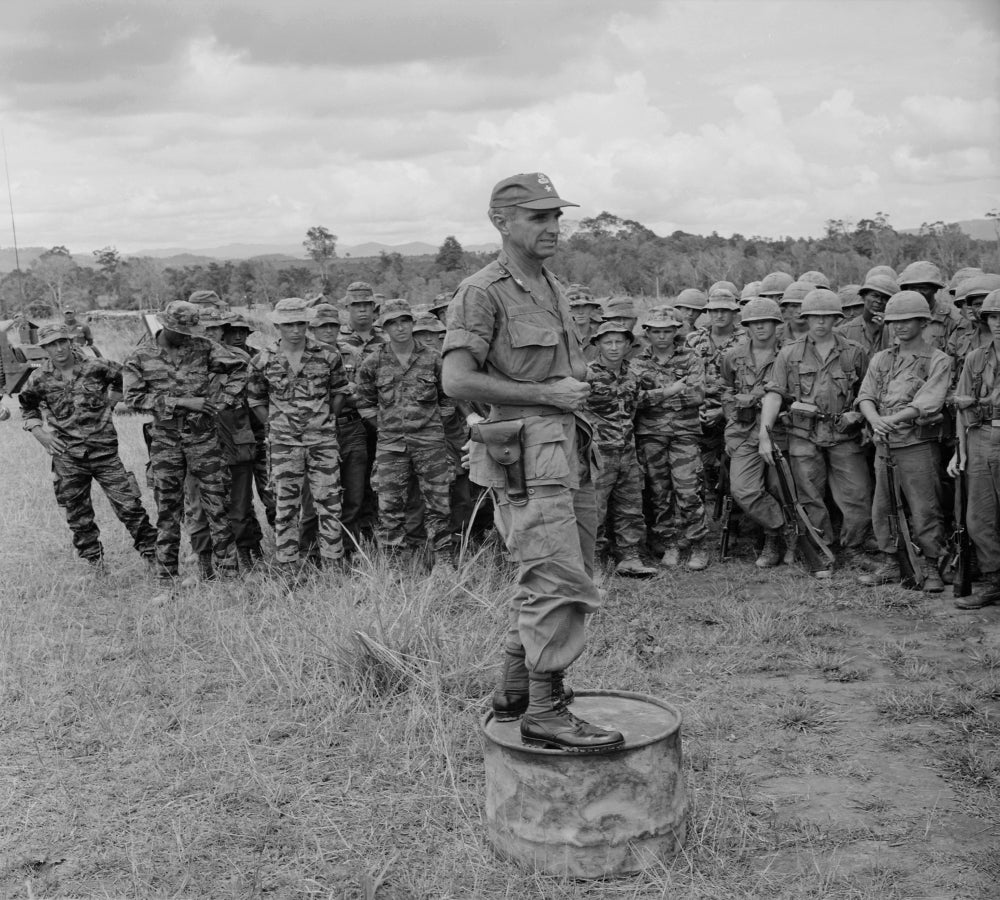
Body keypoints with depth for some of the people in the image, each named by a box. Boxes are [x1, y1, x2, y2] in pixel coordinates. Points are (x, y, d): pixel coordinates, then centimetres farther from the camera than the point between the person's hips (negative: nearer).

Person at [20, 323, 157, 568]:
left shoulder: (97, 368, -4)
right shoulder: (40, 379, 0)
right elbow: (28, 409, 15)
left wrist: (110, 403, 4)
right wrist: (40, 433, 2)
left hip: (104, 450, -1)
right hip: (67, 457, 2)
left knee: (128, 504, -3)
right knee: (77, 514, 7)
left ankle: (150, 550, 10)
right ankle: (93, 560, 22)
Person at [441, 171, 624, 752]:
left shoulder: (555, 290, 18)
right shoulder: (482, 293, -9)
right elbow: (458, 380, -19)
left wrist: (580, 386, 11)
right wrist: (547, 394, -16)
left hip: (569, 451, 9)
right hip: (528, 455, -9)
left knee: (546, 581, 14)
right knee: (562, 583, -12)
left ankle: (515, 691, 27)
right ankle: (545, 712, -4)